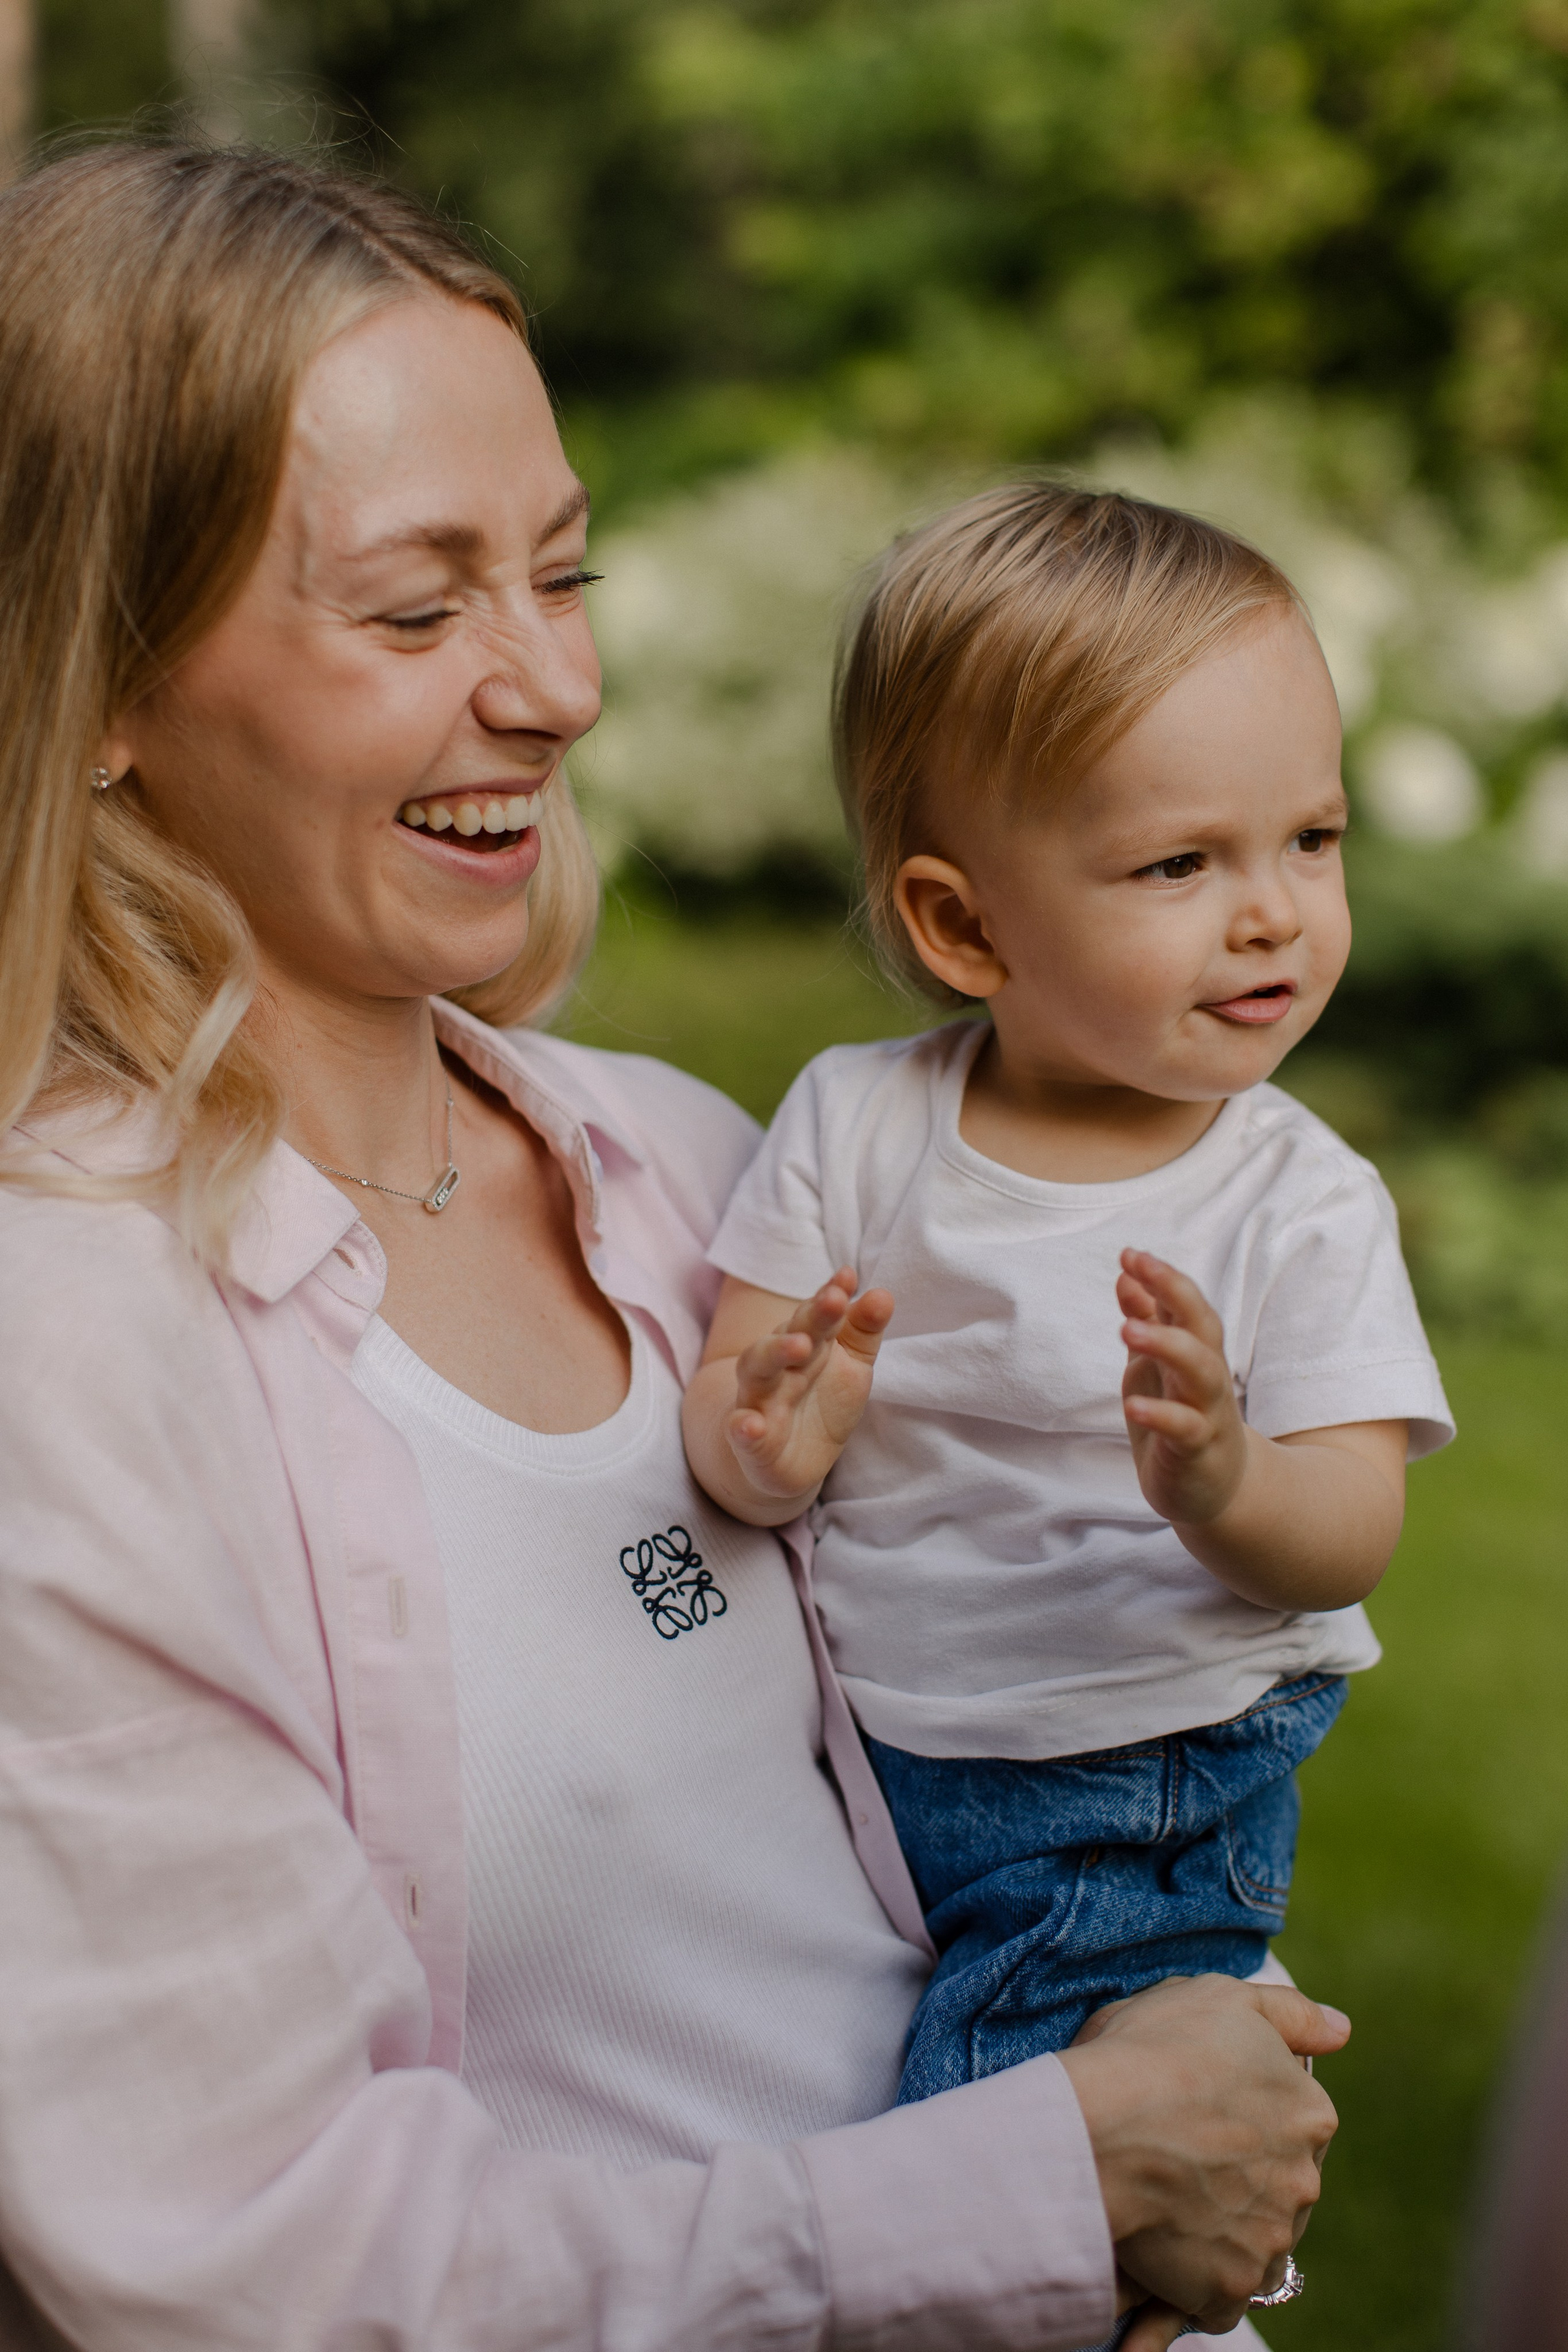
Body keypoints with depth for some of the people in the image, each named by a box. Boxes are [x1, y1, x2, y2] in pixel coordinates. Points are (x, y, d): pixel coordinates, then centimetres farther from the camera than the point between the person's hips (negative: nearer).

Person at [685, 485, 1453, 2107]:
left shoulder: (1303, 1199, -7)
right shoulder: (853, 1122, -2)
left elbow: (1351, 1536, -13)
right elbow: (723, 1407, -2)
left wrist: (1227, 1488, -37)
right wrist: (768, 1452, -27)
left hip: (1126, 1828, -3)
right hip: (831, 1769, 3)